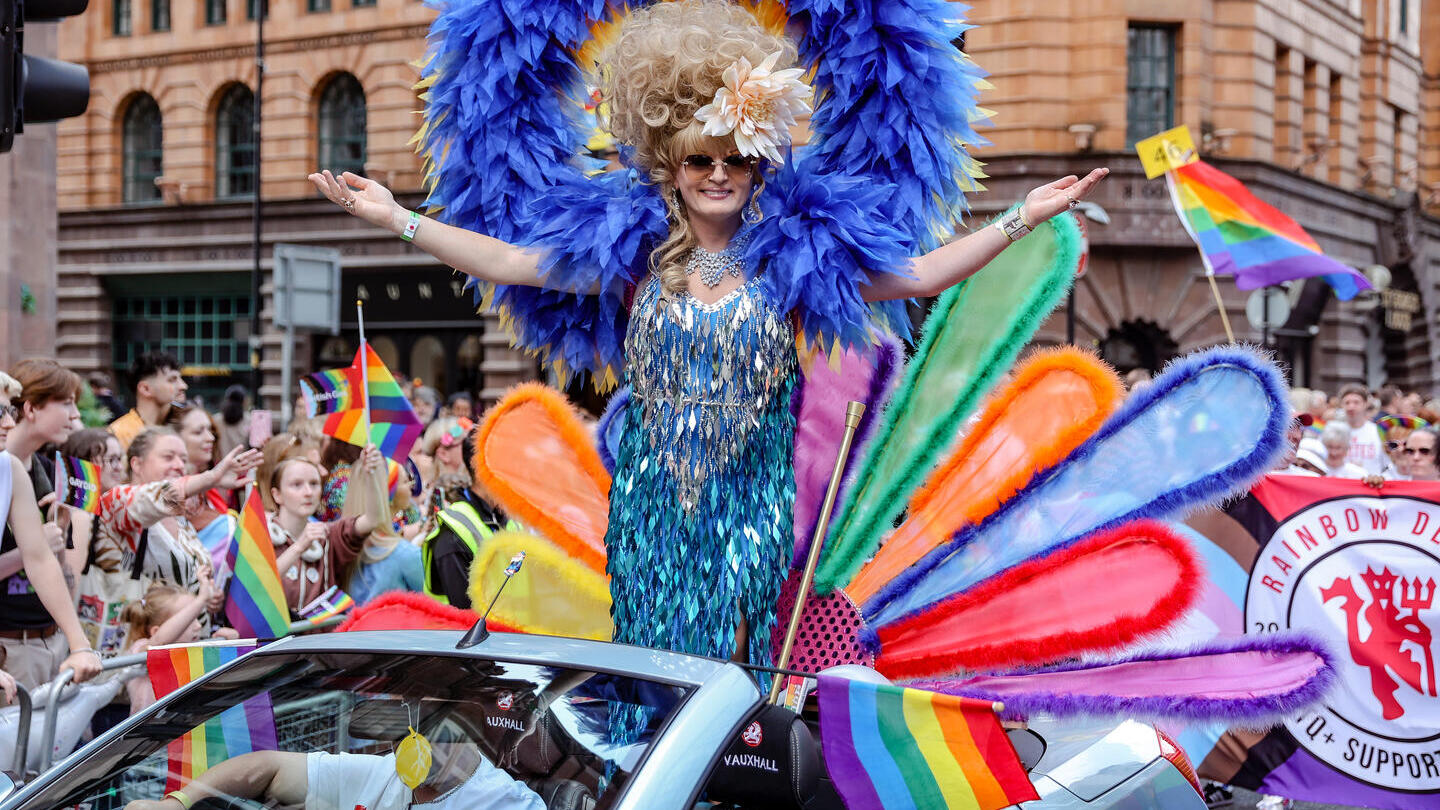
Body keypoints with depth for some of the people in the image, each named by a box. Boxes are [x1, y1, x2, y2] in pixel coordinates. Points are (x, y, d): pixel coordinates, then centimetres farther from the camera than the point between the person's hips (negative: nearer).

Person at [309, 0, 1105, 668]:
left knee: (732, 653, -2)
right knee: (652, 653, 4)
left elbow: (921, 273, 1)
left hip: (748, 499, -1)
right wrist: (396, 216, -2)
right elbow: (506, 262, 3)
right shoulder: (633, 255, 3)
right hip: (653, 493, 1)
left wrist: (1022, 217, -4)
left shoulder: (789, 258, 0)